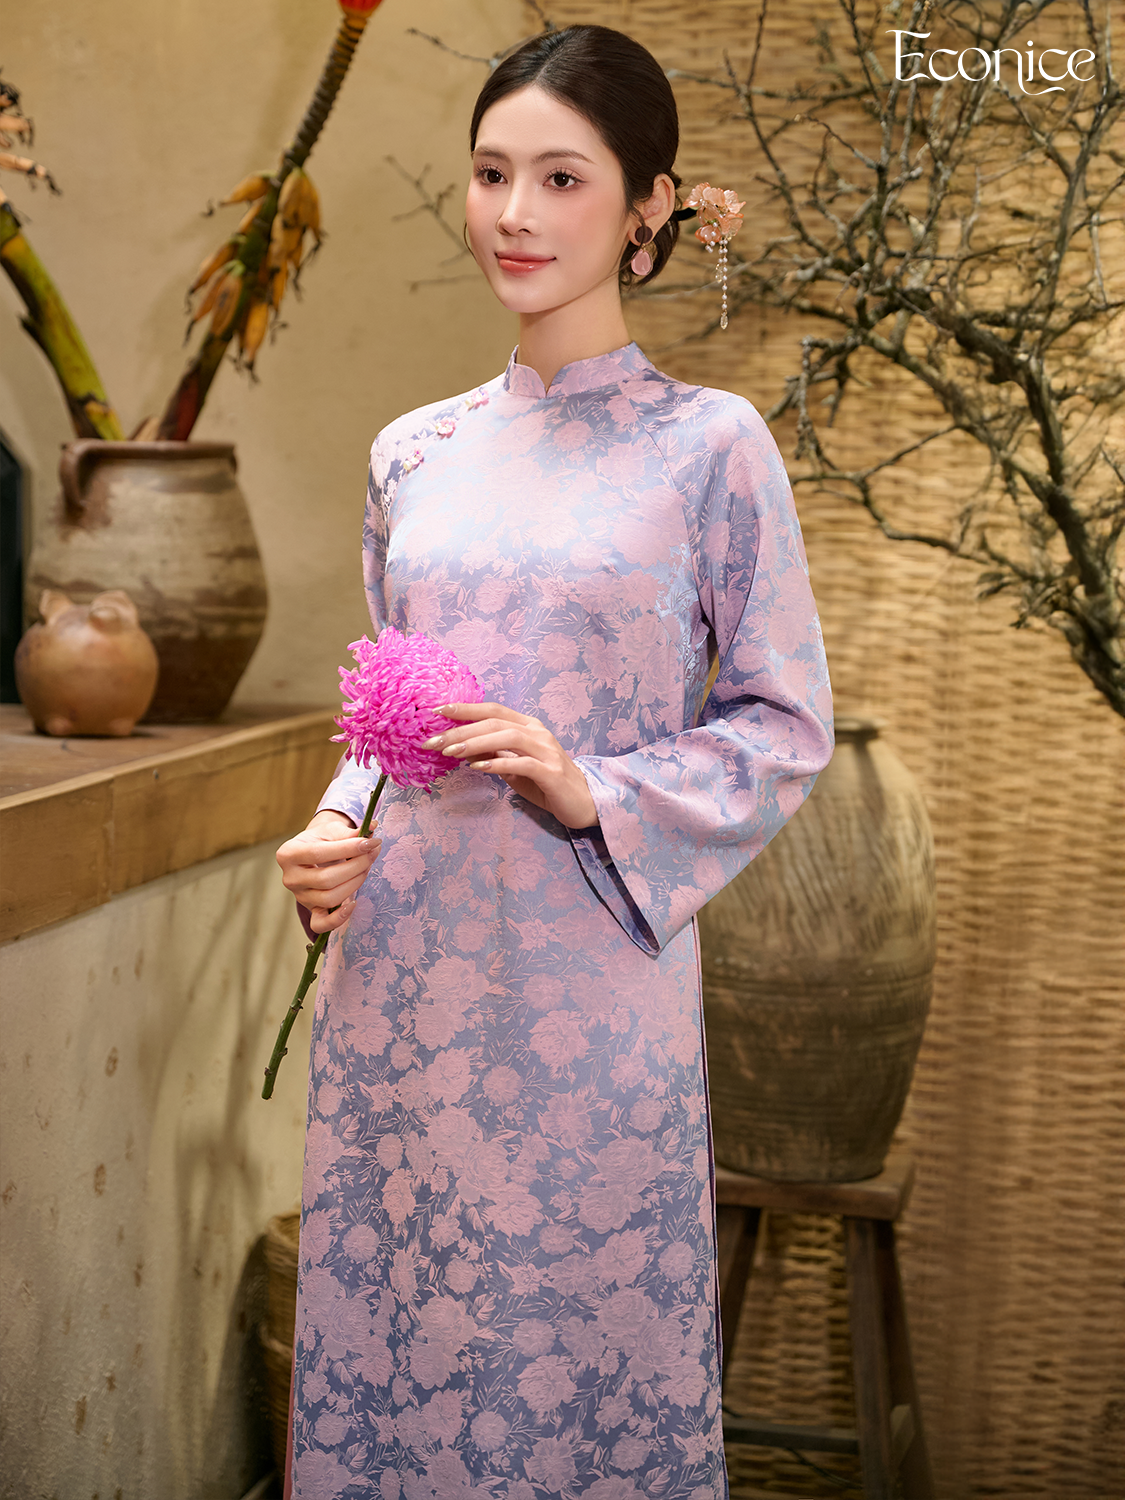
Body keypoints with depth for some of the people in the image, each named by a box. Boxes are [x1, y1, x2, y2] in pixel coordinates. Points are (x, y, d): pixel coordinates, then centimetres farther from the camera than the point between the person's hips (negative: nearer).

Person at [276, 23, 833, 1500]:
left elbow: (787, 725, -2)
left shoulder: (711, 443, -4)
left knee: (585, 1332, 8)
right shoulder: (414, 453, 9)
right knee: (391, 1327, 13)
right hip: (401, 976, 4)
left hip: (592, 985, -4)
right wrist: (333, 836, -1)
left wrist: (593, 796, -16)